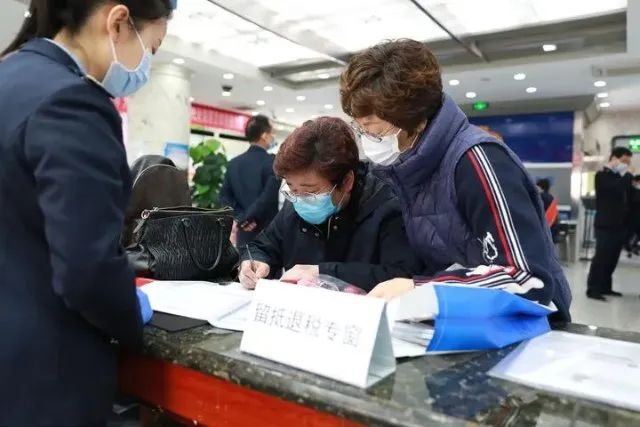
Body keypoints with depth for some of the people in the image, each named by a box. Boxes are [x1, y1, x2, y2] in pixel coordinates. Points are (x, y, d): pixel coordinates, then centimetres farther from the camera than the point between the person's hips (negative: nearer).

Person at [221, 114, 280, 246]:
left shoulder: (233, 163, 7)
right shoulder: (273, 162, -12)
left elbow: (224, 196, 4)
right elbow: (269, 196, -21)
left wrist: (240, 217, -3)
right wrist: (247, 218, -11)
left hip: (244, 233, 6)